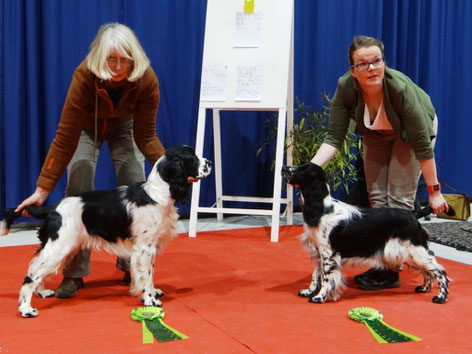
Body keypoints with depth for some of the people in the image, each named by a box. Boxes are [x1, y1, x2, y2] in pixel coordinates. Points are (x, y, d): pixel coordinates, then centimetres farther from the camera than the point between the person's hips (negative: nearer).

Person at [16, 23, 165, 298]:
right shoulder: (85, 77, -38)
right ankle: (74, 273, -8)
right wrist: (43, 189, -35)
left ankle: (131, 266, 5)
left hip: (124, 128, 2)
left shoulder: (146, 79, -33)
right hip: (87, 128, -2)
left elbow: (145, 136, -24)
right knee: (79, 190, -16)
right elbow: (66, 138, -34)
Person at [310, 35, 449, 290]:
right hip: (375, 133, 4)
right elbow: (334, 137, -26)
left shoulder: (401, 87, -39)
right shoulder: (346, 87, -29)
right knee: (376, 197, 2)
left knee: (399, 197, -11)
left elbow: (422, 144, -33)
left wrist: (434, 191, -28)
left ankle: (390, 271, -5)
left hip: (411, 130, -4)